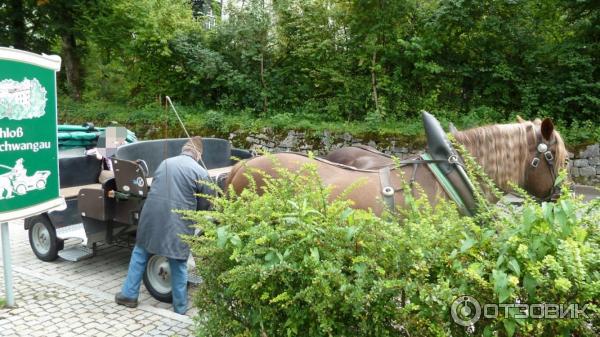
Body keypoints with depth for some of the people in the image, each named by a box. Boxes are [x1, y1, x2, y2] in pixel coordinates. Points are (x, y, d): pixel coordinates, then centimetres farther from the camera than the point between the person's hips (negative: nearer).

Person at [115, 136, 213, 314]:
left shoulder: (165, 163, 12)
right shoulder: (201, 172, -1)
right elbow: (205, 205, 3)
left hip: (152, 215, 3)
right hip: (178, 223, -3)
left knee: (140, 254, 21)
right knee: (178, 264, 8)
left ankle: (129, 295, 28)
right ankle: (180, 308, 19)